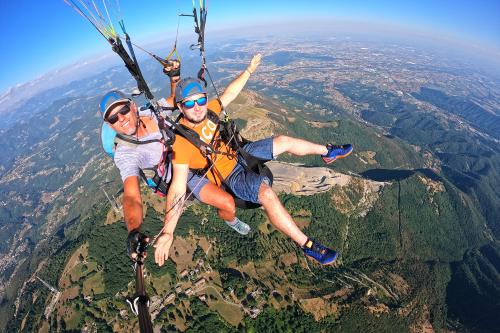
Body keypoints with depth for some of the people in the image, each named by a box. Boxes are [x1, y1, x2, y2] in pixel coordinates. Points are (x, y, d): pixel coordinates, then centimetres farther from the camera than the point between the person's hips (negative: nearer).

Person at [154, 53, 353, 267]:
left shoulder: (207, 111, -11)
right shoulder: (182, 140, -29)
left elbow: (229, 93, 7)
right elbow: (178, 185, -34)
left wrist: (249, 70, 17)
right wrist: (168, 232, -39)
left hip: (237, 155, 8)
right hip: (230, 177, -7)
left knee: (283, 141, 9)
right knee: (267, 194, -33)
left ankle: (327, 152, 34)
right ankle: (307, 246, -15)